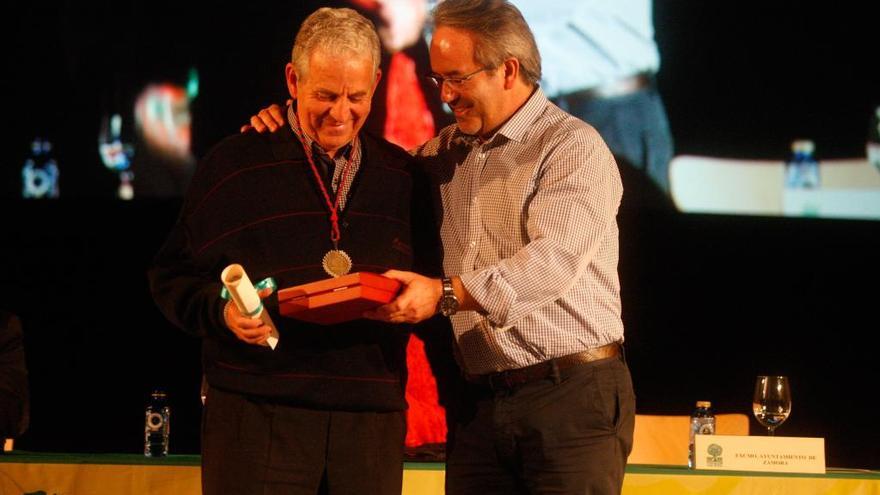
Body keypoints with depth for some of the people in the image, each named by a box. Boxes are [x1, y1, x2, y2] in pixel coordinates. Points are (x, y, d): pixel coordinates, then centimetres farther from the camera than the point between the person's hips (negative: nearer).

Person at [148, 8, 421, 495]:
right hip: (256, 414, -3)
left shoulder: (399, 174, 14)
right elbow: (173, 277, 5)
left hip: (372, 416, 3)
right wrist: (221, 310, -13)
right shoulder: (234, 164, 5)